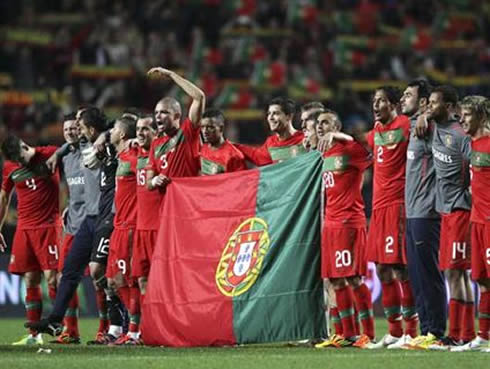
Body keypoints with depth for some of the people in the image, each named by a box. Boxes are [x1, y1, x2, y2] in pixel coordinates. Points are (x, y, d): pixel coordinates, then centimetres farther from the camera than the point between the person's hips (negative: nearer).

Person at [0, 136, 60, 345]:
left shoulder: (48, 155, -6)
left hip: (48, 225, -4)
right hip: (24, 228, 4)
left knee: (51, 278, -12)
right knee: (30, 281, 2)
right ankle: (34, 335, 5)